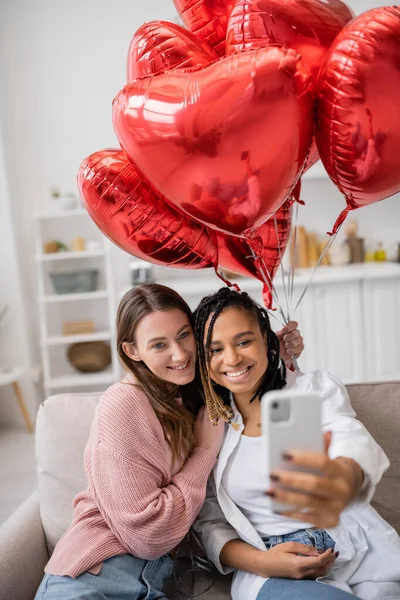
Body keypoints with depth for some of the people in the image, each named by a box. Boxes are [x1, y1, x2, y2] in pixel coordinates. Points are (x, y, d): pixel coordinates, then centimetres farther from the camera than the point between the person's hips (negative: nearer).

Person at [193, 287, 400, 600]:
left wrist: (344, 480, -47)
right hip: (270, 569, -1)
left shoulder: (316, 388, -1)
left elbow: (354, 442, -22)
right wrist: (259, 562, -14)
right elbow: (209, 522, 6)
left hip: (358, 547, 2)